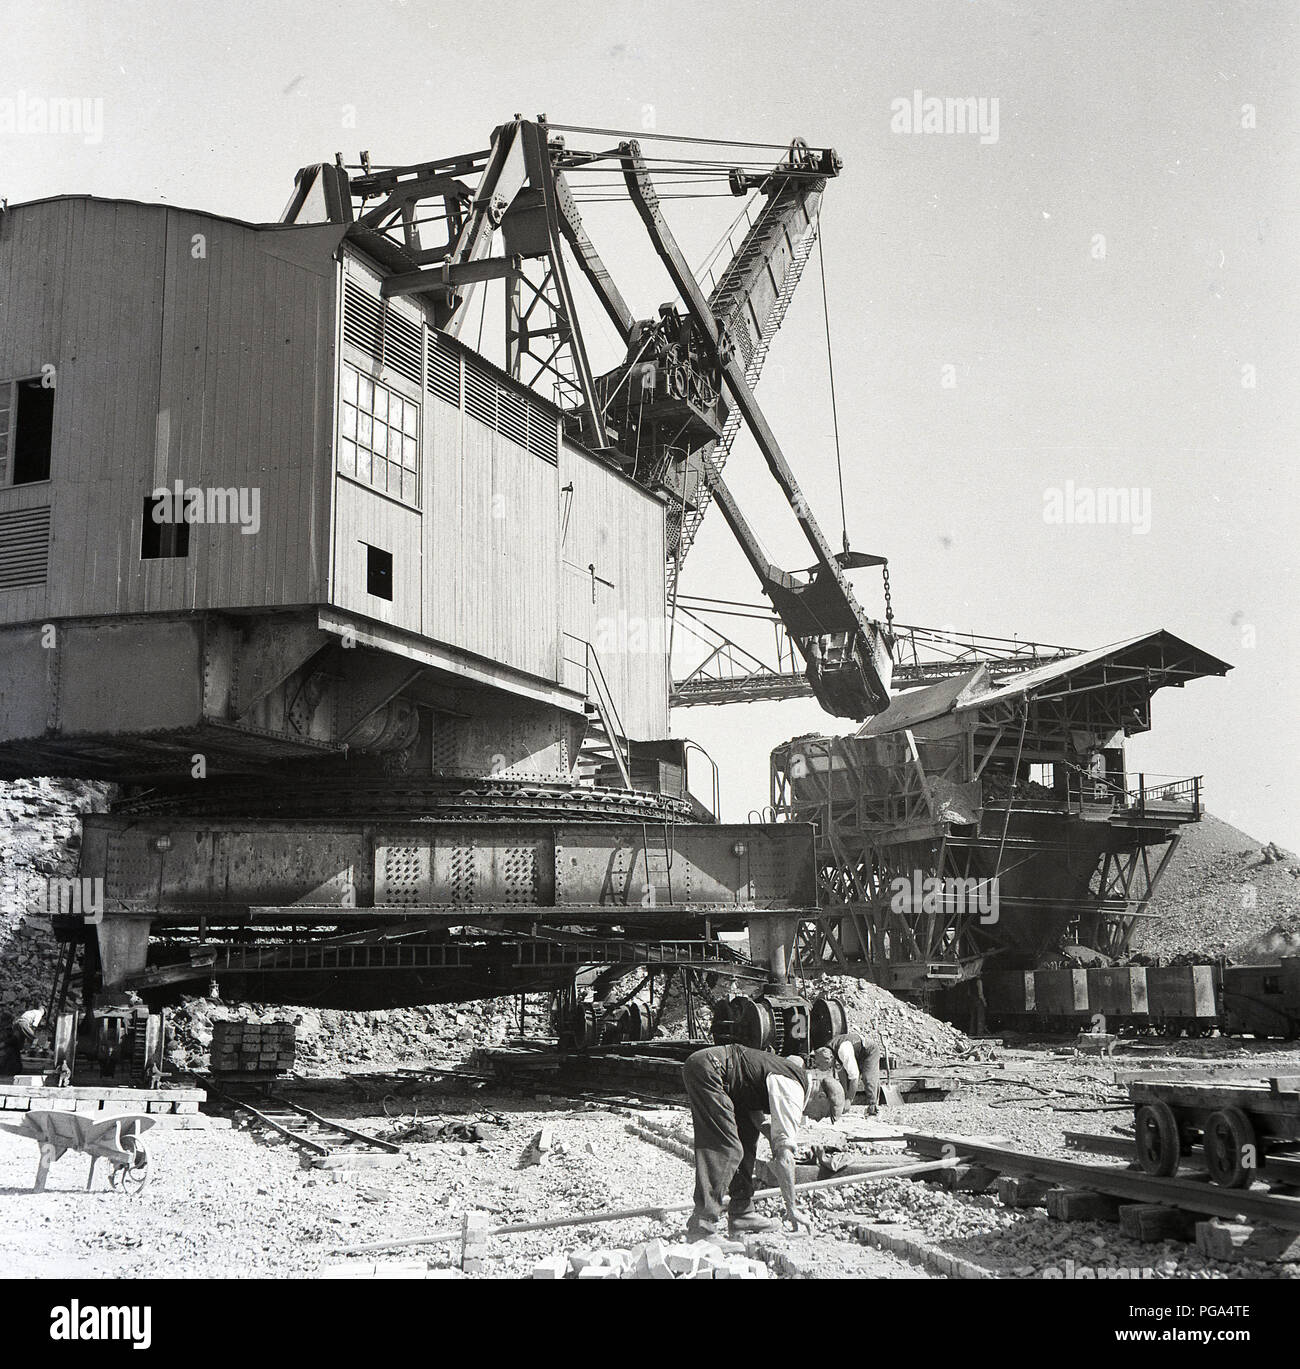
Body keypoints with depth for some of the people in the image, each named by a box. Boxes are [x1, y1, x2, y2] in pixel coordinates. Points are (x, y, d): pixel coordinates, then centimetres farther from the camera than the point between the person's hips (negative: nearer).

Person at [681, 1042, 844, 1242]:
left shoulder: (797, 1072, 16)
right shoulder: (792, 1096, -13)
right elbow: (784, 1156, -15)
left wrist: (768, 1131, 7)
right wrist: (792, 1208, -9)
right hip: (707, 1070, -11)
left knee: (747, 1140, 13)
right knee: (727, 1150, -14)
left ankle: (741, 1215, 14)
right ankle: (701, 1227, -16)